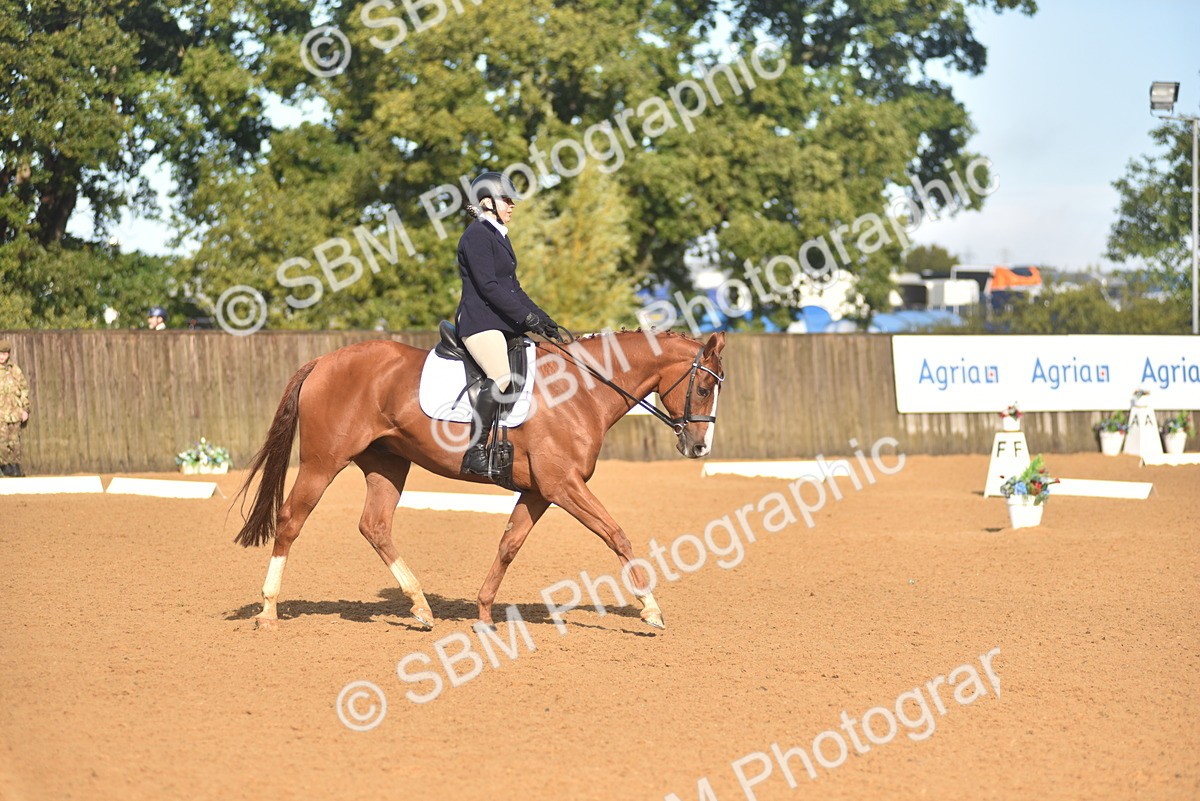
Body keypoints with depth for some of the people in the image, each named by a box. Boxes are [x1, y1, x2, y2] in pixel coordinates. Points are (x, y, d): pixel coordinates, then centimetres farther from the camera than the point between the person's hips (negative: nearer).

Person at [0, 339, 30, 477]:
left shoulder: (15, 370, 9)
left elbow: (24, 389, 15)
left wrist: (25, 409, 10)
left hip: (14, 412, 3)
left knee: (15, 440, 6)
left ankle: (16, 466, 14)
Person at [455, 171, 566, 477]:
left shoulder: (498, 235, 22)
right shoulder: (477, 235, -8)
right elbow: (487, 286, -16)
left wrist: (543, 319, 13)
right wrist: (527, 317, -18)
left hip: (503, 323, 10)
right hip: (479, 321, -10)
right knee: (501, 377, -29)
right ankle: (475, 451, -29)